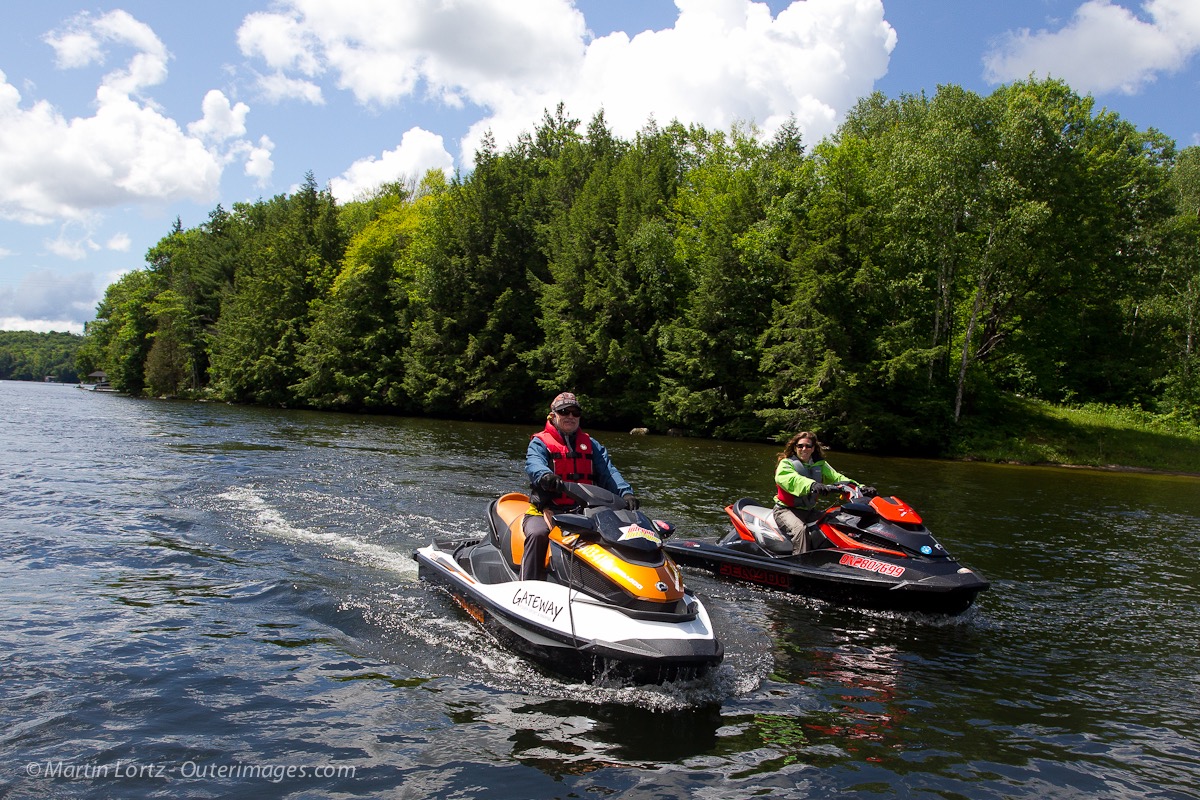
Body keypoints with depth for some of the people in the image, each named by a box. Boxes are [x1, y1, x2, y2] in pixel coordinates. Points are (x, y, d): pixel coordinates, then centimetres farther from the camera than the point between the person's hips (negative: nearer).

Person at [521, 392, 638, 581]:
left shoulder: (591, 445, 20)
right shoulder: (540, 442, 7)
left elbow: (608, 472, 6)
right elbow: (533, 464, -15)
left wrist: (625, 493, -14)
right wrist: (545, 475, -41)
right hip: (547, 510, -3)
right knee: (538, 534, -33)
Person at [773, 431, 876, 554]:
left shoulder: (820, 465, 12)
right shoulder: (786, 463, -5)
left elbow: (836, 478, -1)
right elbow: (791, 479, -28)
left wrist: (861, 488, -19)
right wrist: (811, 485, -48)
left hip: (811, 510, 6)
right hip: (786, 510, -5)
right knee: (800, 529, -35)